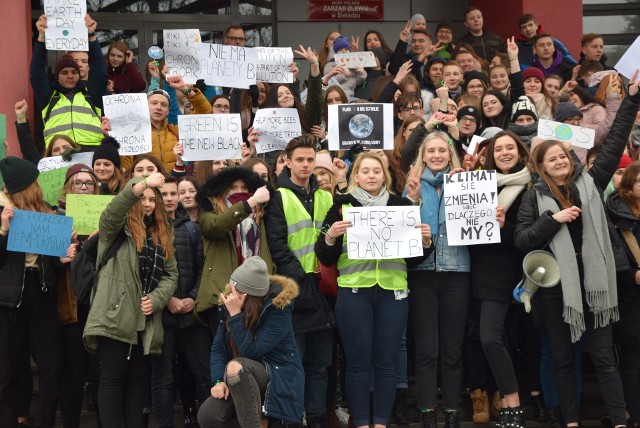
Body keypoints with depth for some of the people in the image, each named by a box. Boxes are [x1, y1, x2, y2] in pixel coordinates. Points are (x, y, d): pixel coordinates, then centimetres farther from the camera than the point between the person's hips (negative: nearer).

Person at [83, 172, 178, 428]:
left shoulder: (162, 235, 16)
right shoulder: (117, 227, 0)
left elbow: (171, 274, 12)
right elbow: (113, 209, -24)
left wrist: (155, 299, -7)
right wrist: (144, 183, -40)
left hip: (145, 320, 5)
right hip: (115, 316, -5)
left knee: (137, 378, 10)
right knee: (113, 378, -3)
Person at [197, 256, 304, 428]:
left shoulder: (278, 309, -18)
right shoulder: (229, 303, 0)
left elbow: (252, 351, -23)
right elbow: (218, 347, 3)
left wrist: (236, 314, -26)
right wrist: (219, 381, -13)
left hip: (278, 376, -6)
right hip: (244, 379, 6)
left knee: (236, 367, -36)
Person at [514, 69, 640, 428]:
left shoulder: (590, 183, 6)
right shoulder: (535, 197, 3)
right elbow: (522, 241, -4)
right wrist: (553, 219, -14)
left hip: (592, 282, 0)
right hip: (556, 286, 0)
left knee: (604, 357, 1)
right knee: (564, 360, 9)